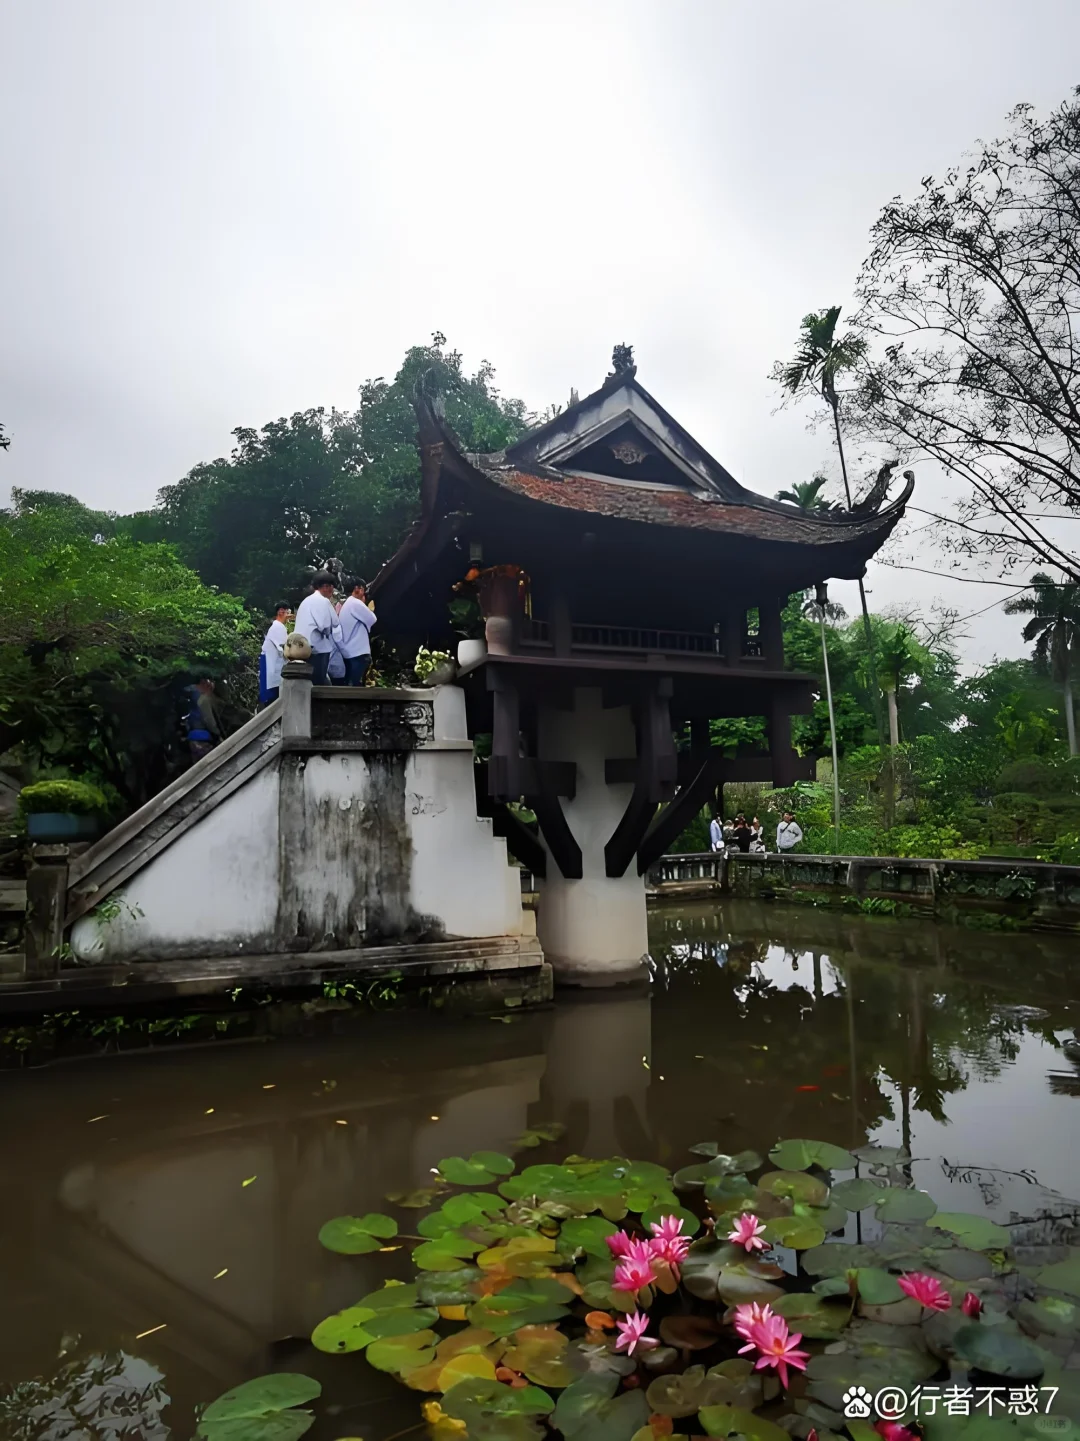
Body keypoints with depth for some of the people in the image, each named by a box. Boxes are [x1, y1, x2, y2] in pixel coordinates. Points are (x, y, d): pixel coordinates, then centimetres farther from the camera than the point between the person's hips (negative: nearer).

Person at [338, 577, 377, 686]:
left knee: (349, 684, 10)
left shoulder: (347, 604, 20)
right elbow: (372, 620, -8)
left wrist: (367, 608, 15)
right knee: (355, 685, -9)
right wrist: (370, 609, 7)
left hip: (348, 652, 10)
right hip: (357, 652, -10)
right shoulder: (356, 603, -12)